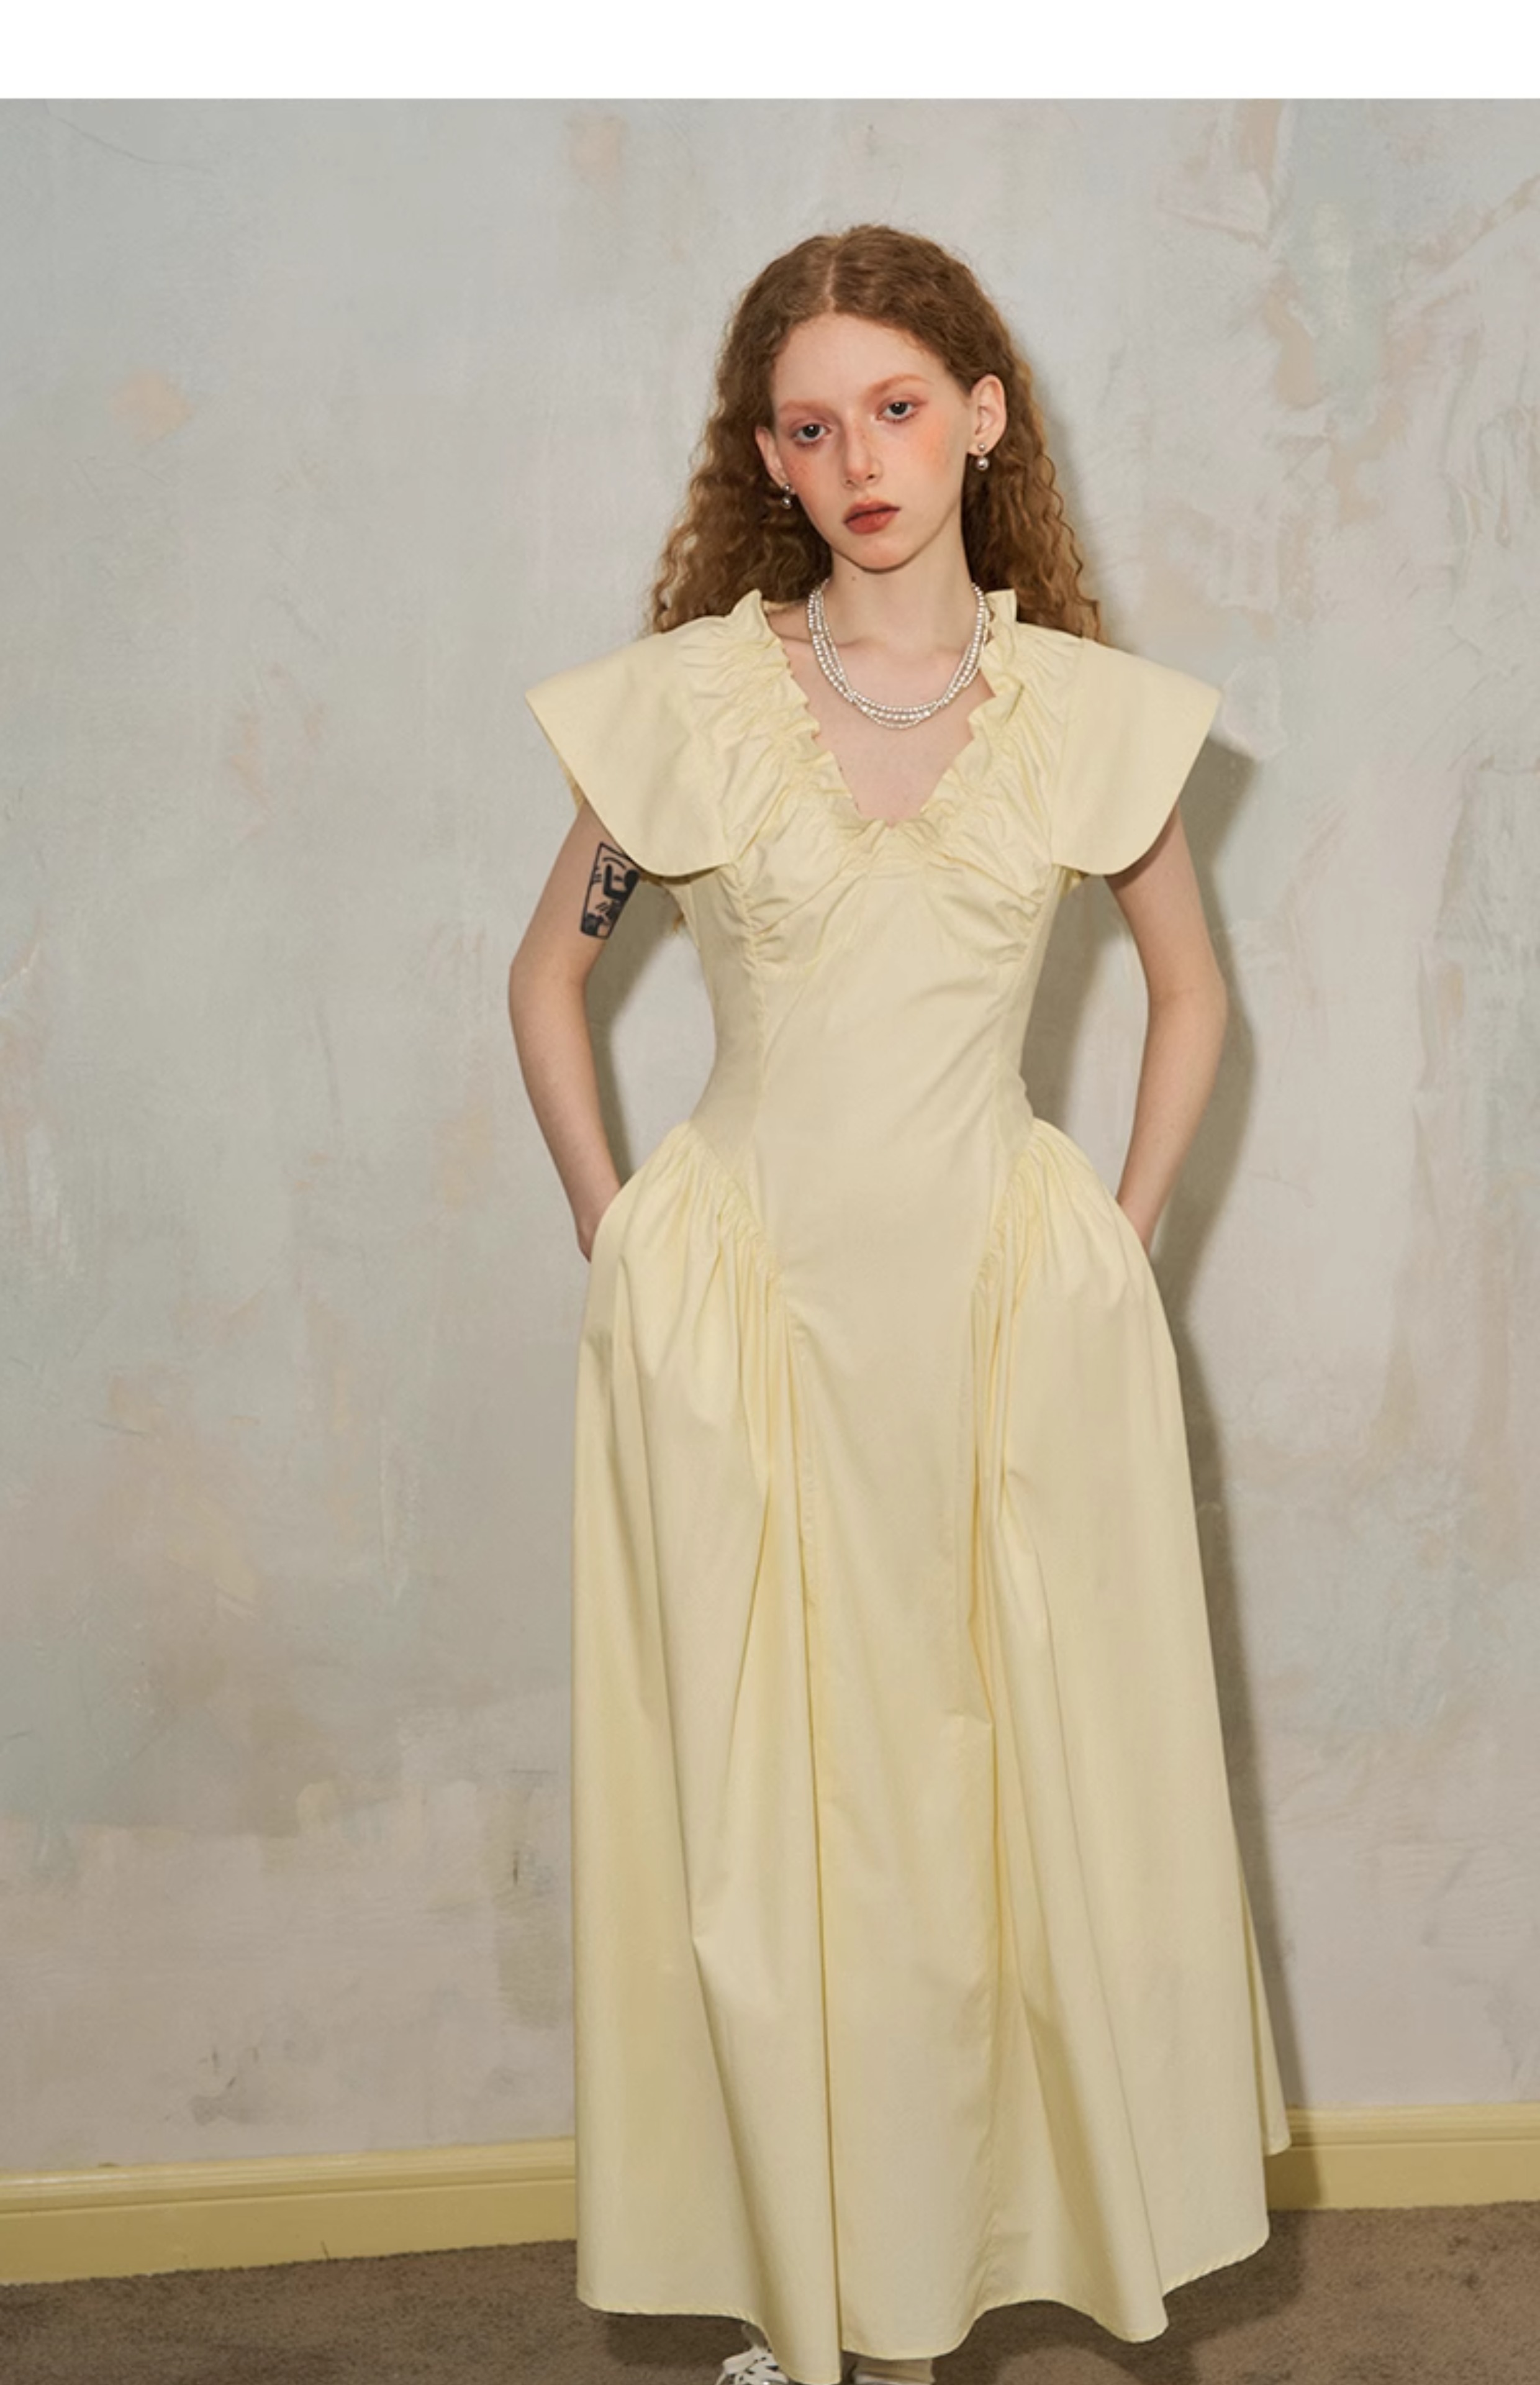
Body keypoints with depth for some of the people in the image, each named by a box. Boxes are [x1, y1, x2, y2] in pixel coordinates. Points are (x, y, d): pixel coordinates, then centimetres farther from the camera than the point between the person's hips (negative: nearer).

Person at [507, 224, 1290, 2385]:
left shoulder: (1093, 709, 2)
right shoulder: (684, 697, -1)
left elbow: (1190, 993, 14)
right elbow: (547, 976, 9)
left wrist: (1121, 1242, 5)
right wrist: (615, 1239, 2)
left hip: (1006, 1304, 1)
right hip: (739, 1312, -1)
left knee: (1019, 1788, 6)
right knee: (756, 1815, 4)